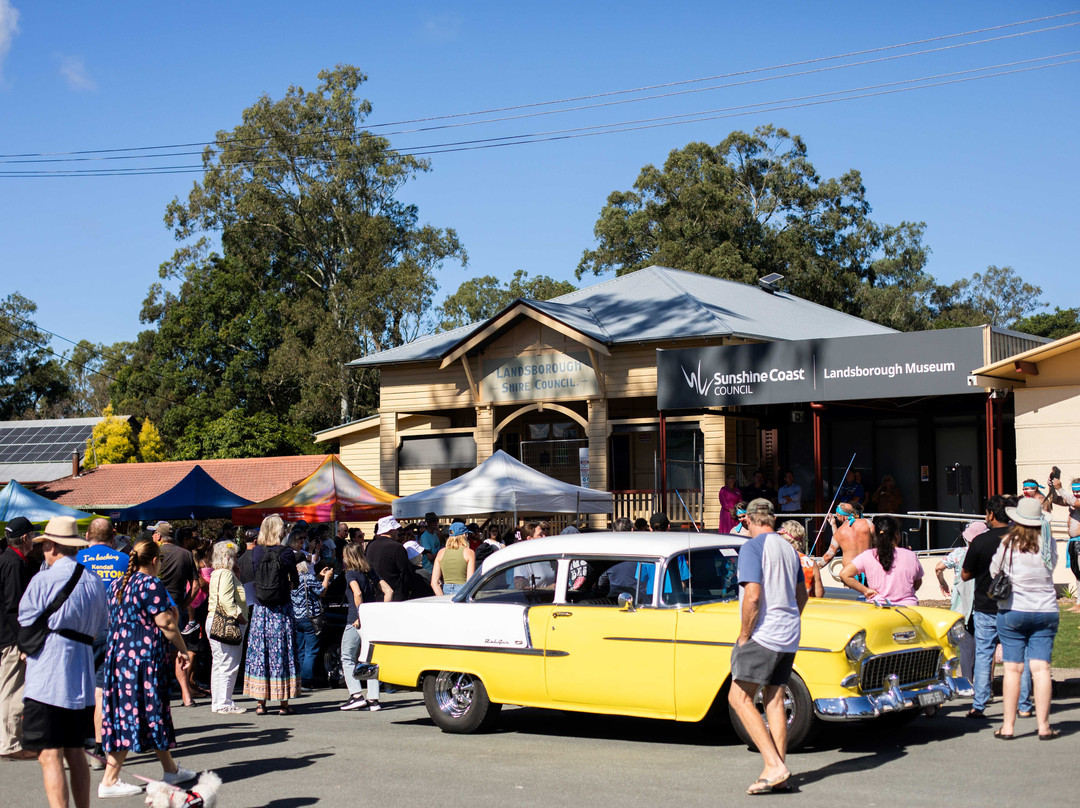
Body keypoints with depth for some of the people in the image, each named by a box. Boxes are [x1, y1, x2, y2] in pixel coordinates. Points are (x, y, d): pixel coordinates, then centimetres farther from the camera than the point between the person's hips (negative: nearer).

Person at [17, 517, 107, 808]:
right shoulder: (94, 582, 10)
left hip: (45, 681, -7)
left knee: (50, 757, -7)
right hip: (82, 680, 7)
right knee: (75, 754, 15)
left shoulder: (42, 580, -10)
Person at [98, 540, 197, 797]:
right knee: (142, 710, -1)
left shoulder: (117, 584, 12)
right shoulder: (151, 583, -11)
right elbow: (166, 623, -13)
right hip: (144, 654, -9)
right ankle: (109, 781, 3)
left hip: (117, 652, 9)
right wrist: (183, 650, -3)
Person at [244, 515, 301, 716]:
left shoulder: (255, 553, -2)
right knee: (281, 652, 4)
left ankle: (260, 702, 9)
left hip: (260, 609, 2)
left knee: (258, 651, 7)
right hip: (282, 609, -2)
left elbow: (253, 579, 8)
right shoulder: (286, 553, -8)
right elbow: (294, 582, 1)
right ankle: (284, 703, 7)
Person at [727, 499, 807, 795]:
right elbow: (802, 595, 24)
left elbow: (752, 596, -20)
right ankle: (778, 774, 9)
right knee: (774, 699, 10)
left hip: (763, 634, -8)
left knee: (739, 697, -4)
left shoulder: (752, 548, -12)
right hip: (789, 636, 8)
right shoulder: (788, 549, 14)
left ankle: (774, 765, -13)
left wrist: (743, 636, -11)